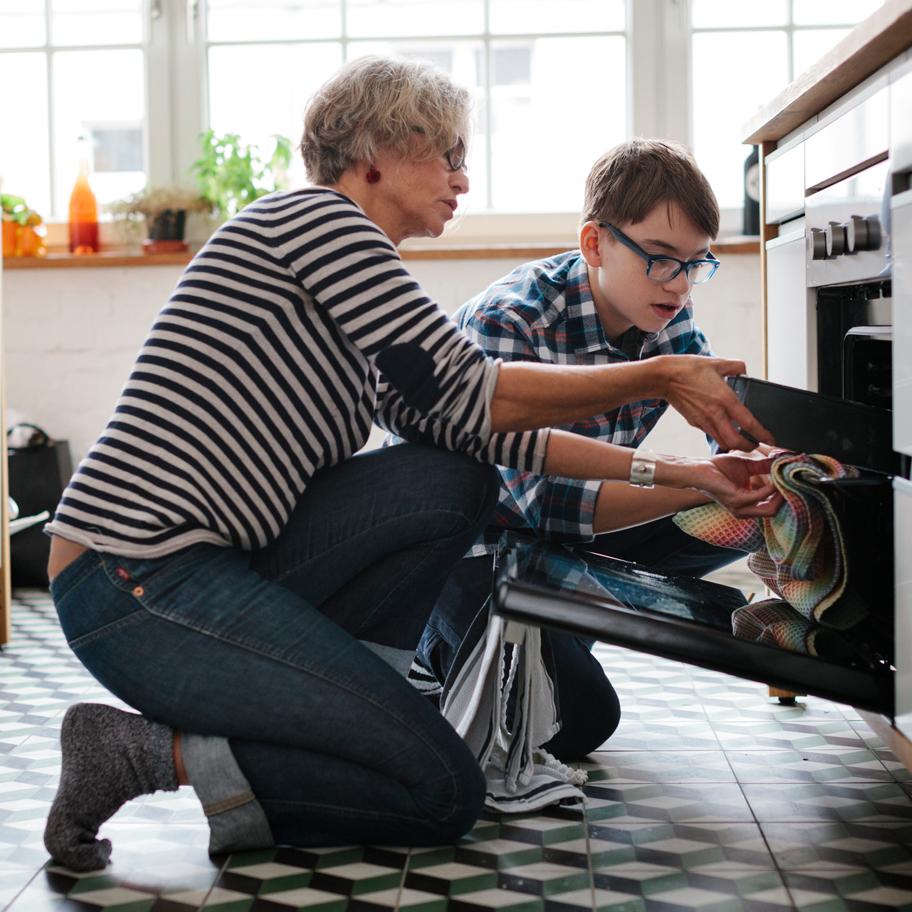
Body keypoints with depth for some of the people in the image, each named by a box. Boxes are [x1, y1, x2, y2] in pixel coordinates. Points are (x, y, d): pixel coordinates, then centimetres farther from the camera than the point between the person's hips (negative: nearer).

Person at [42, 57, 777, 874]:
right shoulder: (309, 216, -7)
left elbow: (476, 429, 12)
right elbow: (470, 394, -12)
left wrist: (674, 471, 9)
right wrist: (661, 377, -4)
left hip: (206, 565, 9)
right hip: (137, 590, -9)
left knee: (458, 482, 1)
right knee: (446, 794, -7)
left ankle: (337, 706, 0)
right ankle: (157, 755, -5)